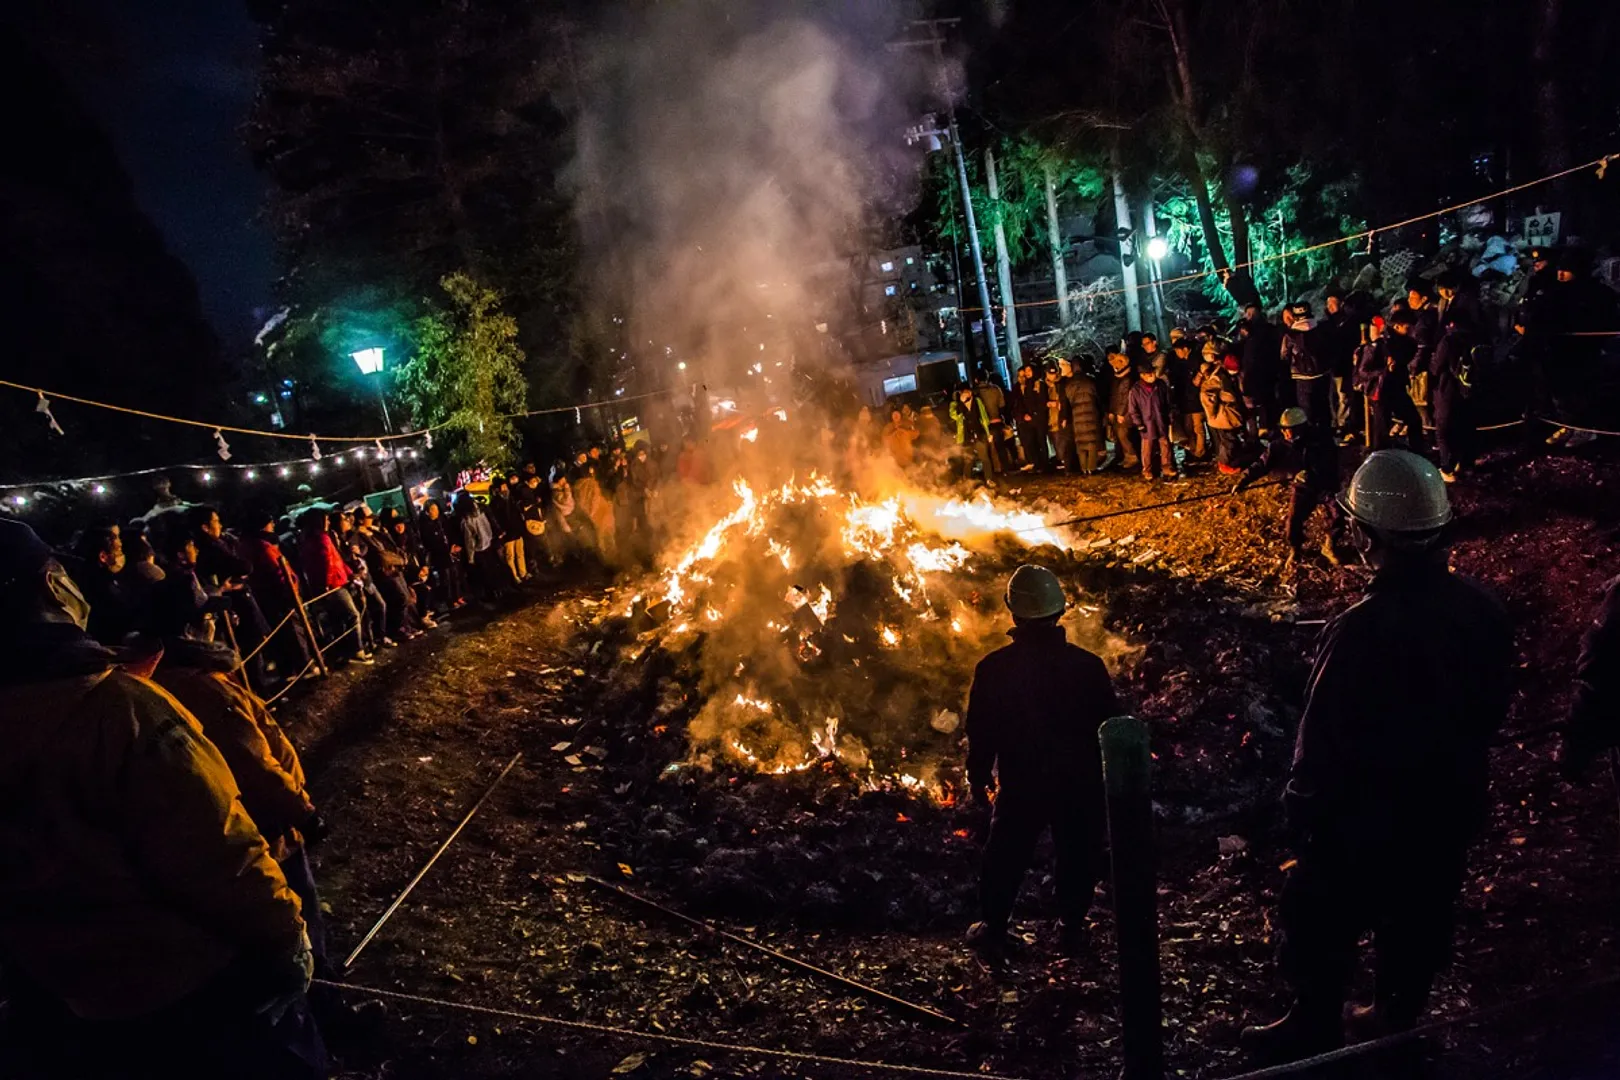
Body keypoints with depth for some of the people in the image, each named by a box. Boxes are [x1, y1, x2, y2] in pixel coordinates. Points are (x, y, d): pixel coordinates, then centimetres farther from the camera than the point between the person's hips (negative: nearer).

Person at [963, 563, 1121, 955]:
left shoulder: (993, 668, -17)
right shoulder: (1087, 665, -14)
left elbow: (981, 732, -7)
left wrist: (978, 777, 9)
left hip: (1020, 786, 0)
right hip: (1081, 785, 0)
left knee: (1005, 857, 18)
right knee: (1078, 857, 19)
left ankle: (993, 927, 28)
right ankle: (1073, 929, 30)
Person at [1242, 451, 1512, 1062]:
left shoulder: (1361, 632, -33)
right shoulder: (1482, 610, -11)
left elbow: (1324, 739, -25)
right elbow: (1491, 708, 3)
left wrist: (1302, 807, -10)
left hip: (1365, 818, -6)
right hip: (1451, 807, 6)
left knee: (1322, 931, 16)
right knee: (1419, 922, 26)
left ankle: (1313, 1034, 36)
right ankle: (1397, 1022, 47)